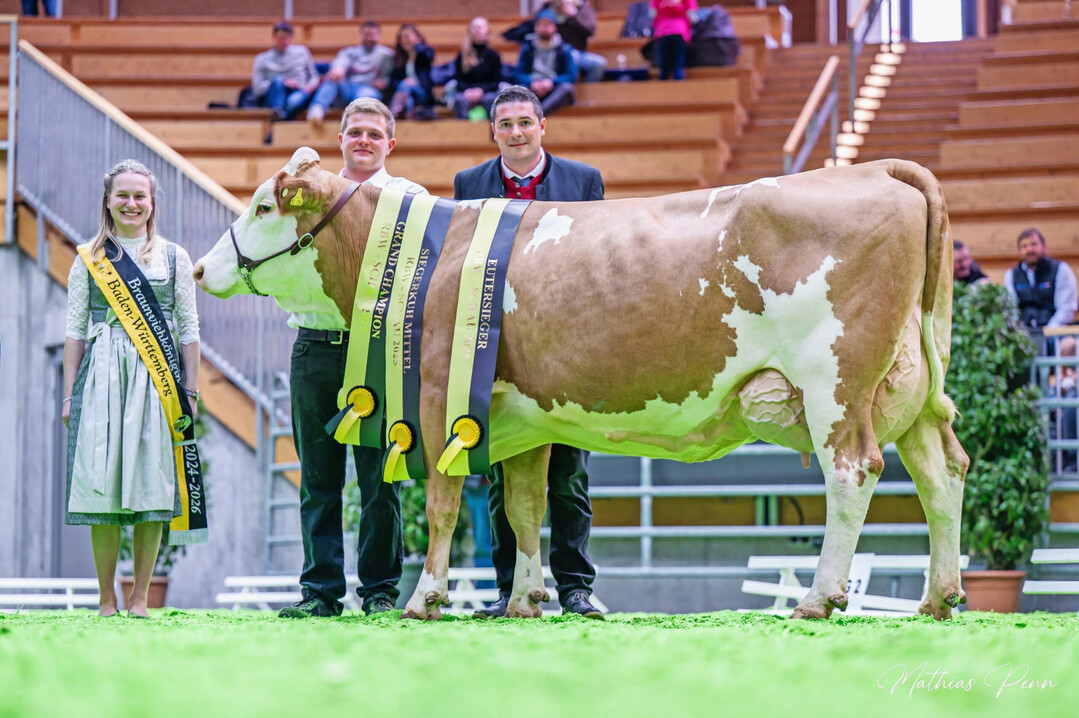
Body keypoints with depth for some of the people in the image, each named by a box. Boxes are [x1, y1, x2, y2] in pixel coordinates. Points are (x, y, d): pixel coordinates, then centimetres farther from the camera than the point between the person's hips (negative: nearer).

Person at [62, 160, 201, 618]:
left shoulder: (173, 258, 10)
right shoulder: (89, 259, 10)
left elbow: (189, 331, 10)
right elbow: (75, 330, 9)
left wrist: (191, 392, 4)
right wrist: (69, 394, 4)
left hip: (157, 375, 0)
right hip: (101, 374, 0)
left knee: (152, 484, -4)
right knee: (101, 483, -5)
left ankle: (140, 597, 2)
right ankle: (107, 598, 1)